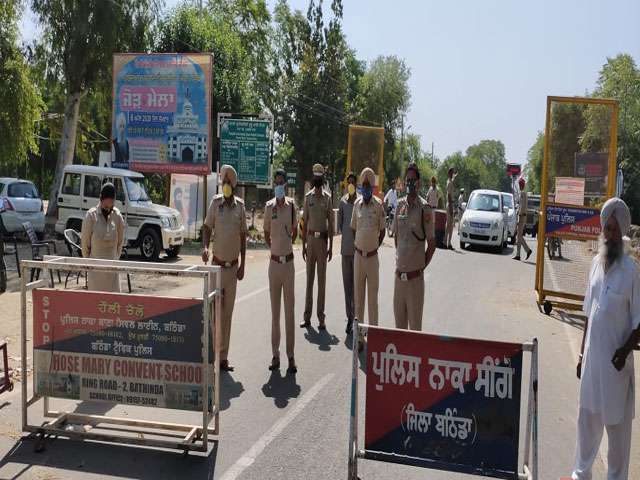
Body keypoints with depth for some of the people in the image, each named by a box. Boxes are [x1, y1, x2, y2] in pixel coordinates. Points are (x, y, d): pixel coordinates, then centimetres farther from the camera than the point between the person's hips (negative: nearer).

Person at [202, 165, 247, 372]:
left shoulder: (240, 206, 3)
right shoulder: (215, 203, -2)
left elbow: (243, 236, 8)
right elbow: (207, 228, 1)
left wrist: (242, 265, 5)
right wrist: (205, 247, -19)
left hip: (233, 267, 2)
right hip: (217, 264, -2)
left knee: (228, 313, 7)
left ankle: (223, 357, 14)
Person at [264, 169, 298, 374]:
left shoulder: (292, 205, 0)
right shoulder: (269, 207, -2)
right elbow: (266, 234, 10)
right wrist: (274, 247, 9)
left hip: (289, 261, 0)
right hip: (274, 262, 0)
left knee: (289, 310, 3)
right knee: (275, 311, 7)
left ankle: (291, 356, 10)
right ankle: (275, 354, 16)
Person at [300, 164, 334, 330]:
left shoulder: (327, 197, 1)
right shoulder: (308, 197, 6)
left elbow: (330, 223, 2)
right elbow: (305, 222, 8)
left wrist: (331, 246, -2)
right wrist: (303, 244, 4)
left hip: (323, 239, -2)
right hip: (310, 238, 2)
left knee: (322, 279, 2)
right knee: (309, 278, 6)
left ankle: (321, 317, 7)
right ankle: (307, 316, 12)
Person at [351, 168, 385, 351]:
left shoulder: (379, 205, -6)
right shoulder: (357, 204, 4)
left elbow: (382, 231, 3)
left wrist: (375, 247, 4)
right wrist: (360, 246, 12)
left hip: (373, 257, -3)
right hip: (358, 255, 3)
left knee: (372, 298, 3)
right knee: (358, 298, 9)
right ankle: (359, 337, 18)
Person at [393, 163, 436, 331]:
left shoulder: (424, 208, -8)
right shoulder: (400, 205, 8)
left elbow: (432, 243, -3)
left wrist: (422, 266, -2)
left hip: (415, 276, -5)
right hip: (399, 273, 5)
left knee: (415, 324, 3)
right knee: (399, 320, 15)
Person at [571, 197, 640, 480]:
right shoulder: (596, 264, 5)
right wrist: (582, 353, 14)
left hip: (615, 362, -6)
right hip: (592, 357, 6)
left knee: (617, 424, 7)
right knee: (586, 417, 19)